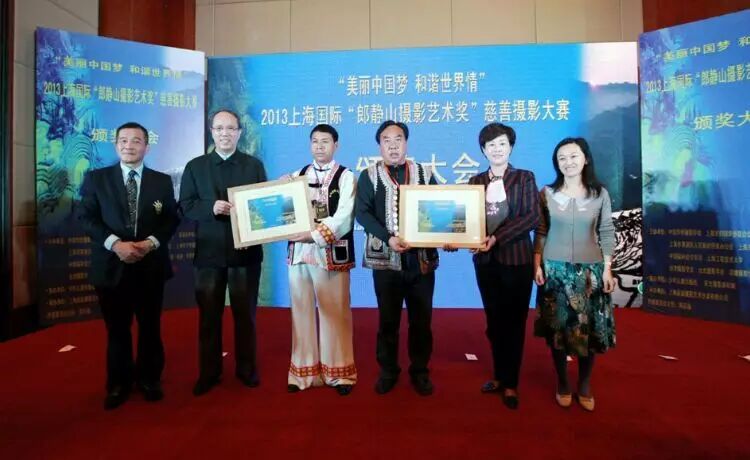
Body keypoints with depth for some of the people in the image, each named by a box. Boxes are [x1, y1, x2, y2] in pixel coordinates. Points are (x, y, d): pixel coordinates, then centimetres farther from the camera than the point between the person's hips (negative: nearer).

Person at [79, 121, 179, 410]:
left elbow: (171, 219, 2)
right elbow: (87, 218, -3)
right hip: (111, 265, 0)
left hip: (150, 266, 1)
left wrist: (151, 242, -14)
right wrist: (115, 243, -17)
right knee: (117, 329, 11)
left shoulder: (162, 181, 6)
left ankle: (149, 380, 28)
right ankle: (118, 384, 27)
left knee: (150, 327, 11)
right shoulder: (96, 178, 5)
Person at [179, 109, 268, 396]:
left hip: (246, 250, 0)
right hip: (209, 252, 1)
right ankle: (208, 373, 25)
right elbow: (186, 206, 0)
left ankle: (246, 368, 26)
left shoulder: (254, 165, 7)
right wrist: (212, 208, -18)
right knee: (209, 314, 10)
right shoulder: (195, 166, 7)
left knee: (245, 313, 10)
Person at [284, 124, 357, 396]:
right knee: (301, 310, 10)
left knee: (335, 312, 3)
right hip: (299, 251, 4)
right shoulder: (297, 176, 14)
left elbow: (343, 218, -11)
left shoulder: (345, 177, 1)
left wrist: (314, 235, -17)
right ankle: (303, 371, 24)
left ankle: (339, 372, 19)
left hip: (331, 253, -4)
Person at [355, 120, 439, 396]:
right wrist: (388, 238, -19)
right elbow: (362, 213, -6)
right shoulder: (369, 176, 4)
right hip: (385, 259, -1)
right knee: (388, 320, 10)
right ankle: (388, 370, 28)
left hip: (422, 257, 2)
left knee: (421, 319, 10)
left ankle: (420, 371, 27)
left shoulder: (425, 174, 9)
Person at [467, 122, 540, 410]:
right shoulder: (476, 181, 8)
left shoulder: (525, 178, 0)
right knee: (494, 321, 13)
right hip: (485, 260, 3)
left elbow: (532, 217, -10)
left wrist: (498, 237, -20)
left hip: (517, 258, -3)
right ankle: (499, 376, 30)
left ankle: (510, 384, 20)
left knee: (514, 321, 6)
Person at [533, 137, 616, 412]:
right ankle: (562, 384, 22)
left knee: (589, 327, 5)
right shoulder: (547, 193, 1)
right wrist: (537, 265, -3)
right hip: (554, 268, 0)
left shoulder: (599, 194, 1)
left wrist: (607, 270, -2)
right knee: (558, 327, 5)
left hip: (589, 270, 0)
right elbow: (540, 233, 3)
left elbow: (607, 234, 3)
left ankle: (585, 385, 24)